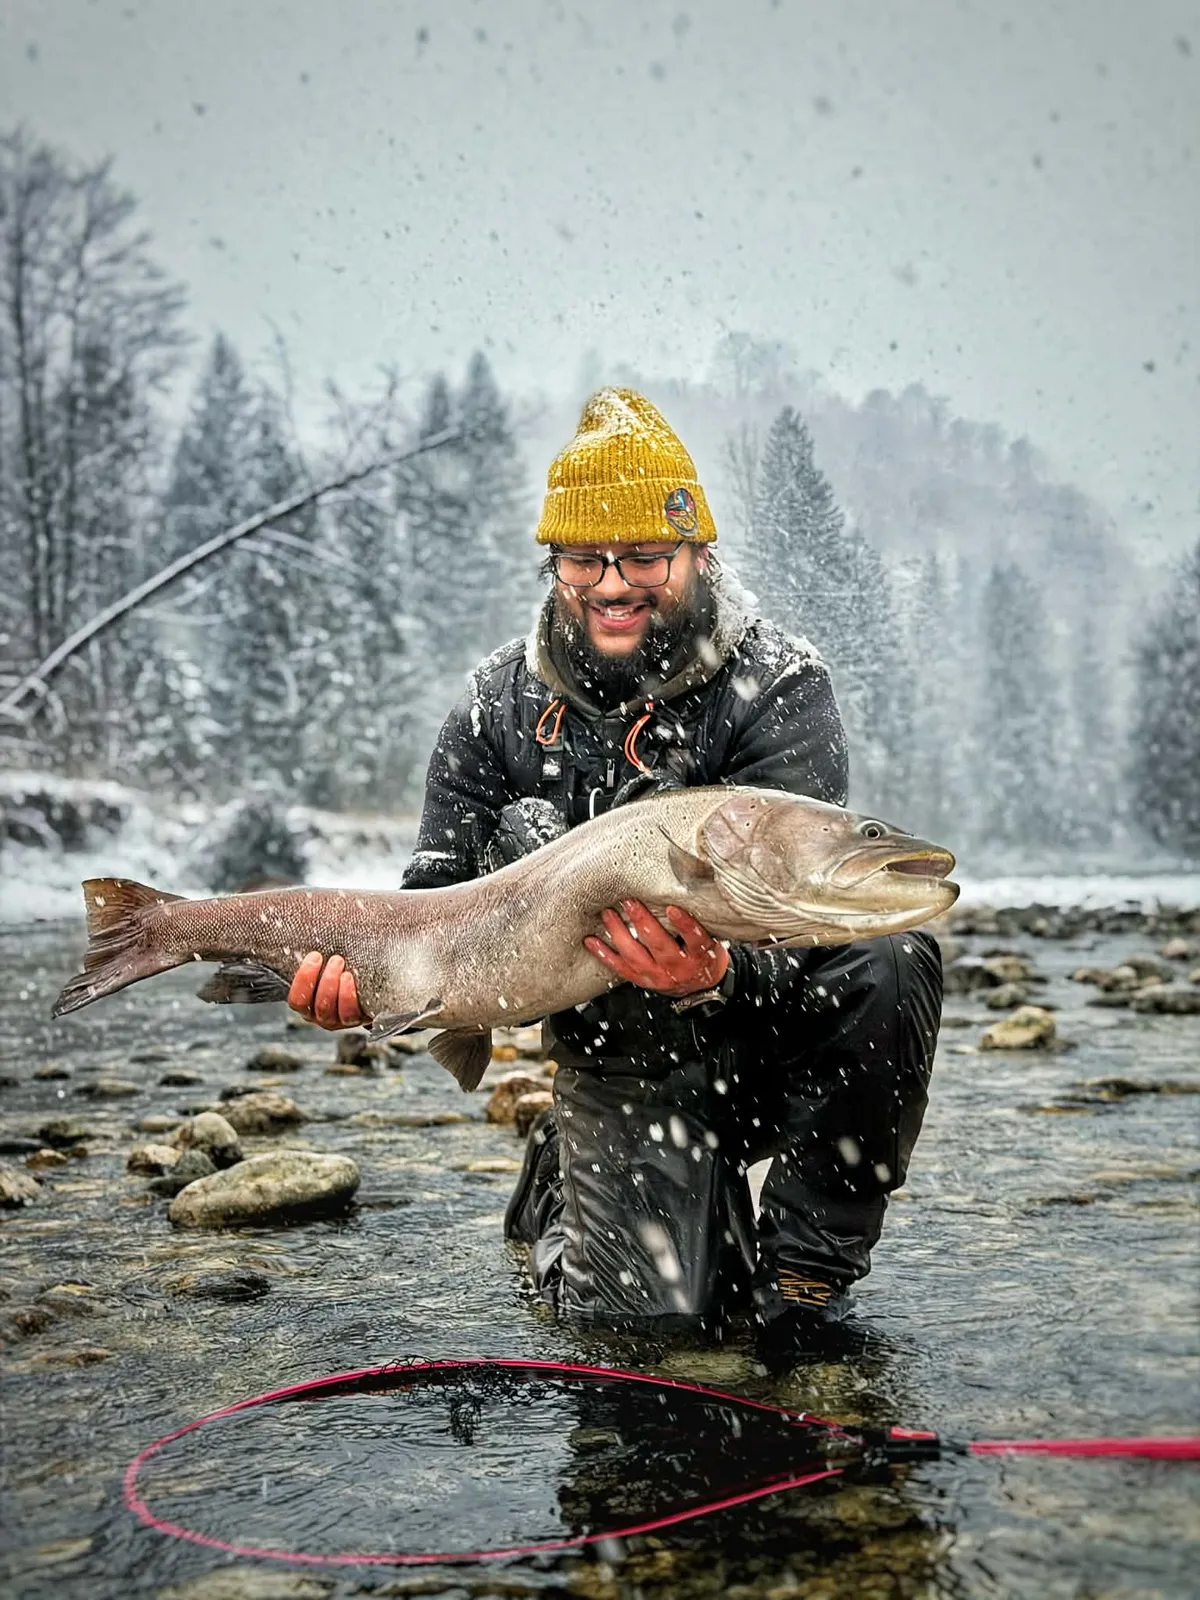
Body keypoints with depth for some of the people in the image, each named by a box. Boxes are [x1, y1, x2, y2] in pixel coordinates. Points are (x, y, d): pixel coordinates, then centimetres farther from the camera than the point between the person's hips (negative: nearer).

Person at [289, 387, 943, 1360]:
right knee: (644, 1311, -11)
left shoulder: (782, 691, -12)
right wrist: (357, 969, -22)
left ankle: (810, 1251, -12)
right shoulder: (500, 707, -2)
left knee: (889, 959, -31)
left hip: (769, 1020, -1)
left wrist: (713, 976, -44)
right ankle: (562, 1178, 26)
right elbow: (439, 899, 0)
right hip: (628, 1060, 2)